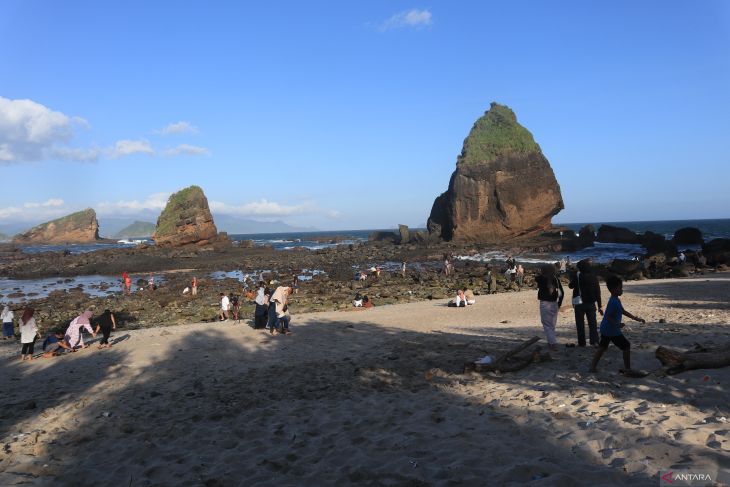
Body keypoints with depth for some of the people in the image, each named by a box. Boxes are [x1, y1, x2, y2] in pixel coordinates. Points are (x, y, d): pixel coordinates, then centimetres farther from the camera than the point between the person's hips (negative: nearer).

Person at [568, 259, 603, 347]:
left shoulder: (577, 276, -12)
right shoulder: (594, 277, -1)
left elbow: (570, 285, 1)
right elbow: (598, 292, 1)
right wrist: (600, 306, 5)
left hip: (579, 303, -3)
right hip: (591, 303, 3)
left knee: (580, 324, 7)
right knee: (592, 323, 9)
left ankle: (581, 342, 9)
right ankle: (594, 341, 3)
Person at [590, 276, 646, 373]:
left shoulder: (616, 300, 10)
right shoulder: (614, 302, -22)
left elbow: (623, 311, 20)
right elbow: (608, 317, -25)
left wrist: (636, 318, 19)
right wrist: (618, 324, -23)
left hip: (605, 329, 9)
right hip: (612, 331, -9)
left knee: (602, 347, 14)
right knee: (626, 346, 5)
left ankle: (593, 367, 12)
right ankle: (627, 368, 13)